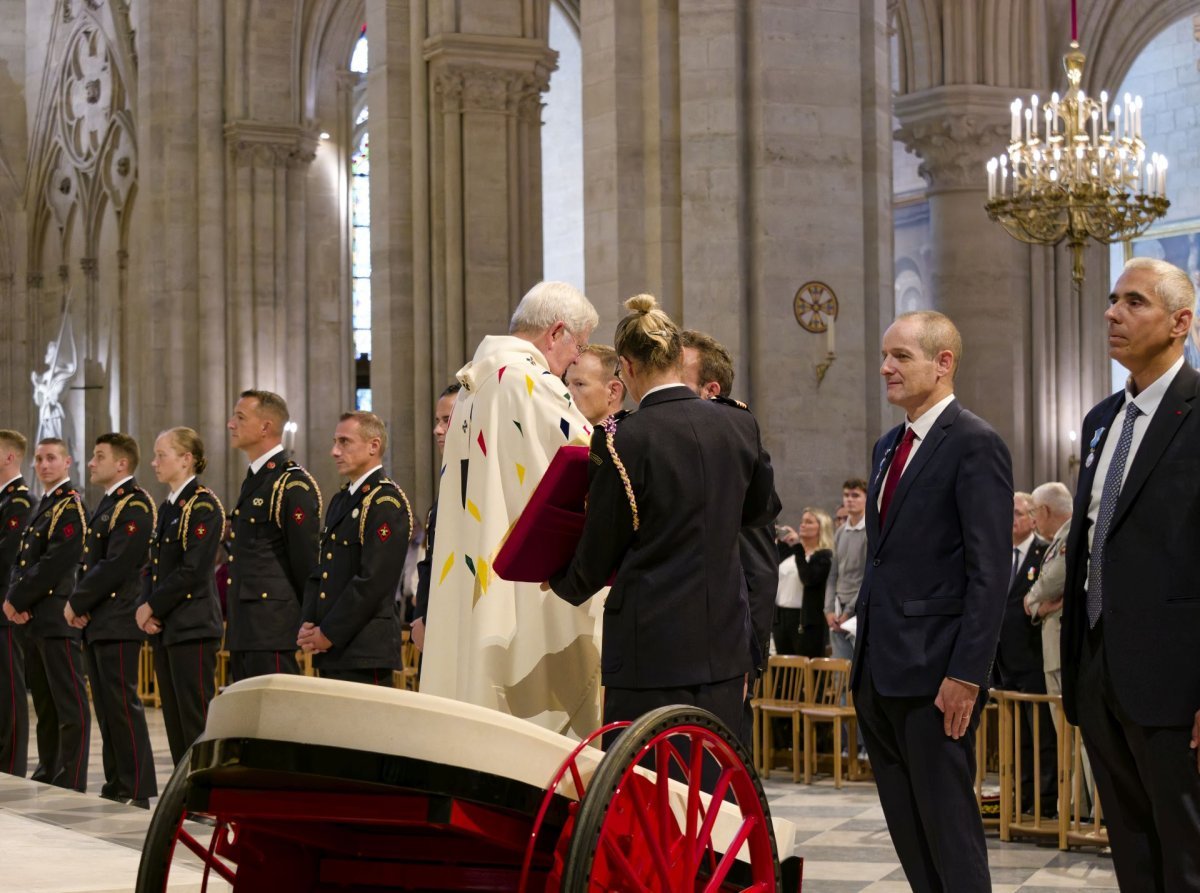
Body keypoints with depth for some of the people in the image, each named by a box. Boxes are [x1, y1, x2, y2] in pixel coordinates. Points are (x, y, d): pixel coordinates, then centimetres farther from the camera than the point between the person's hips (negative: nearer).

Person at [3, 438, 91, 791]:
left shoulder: (71, 506, -9)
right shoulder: (42, 506, 20)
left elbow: (55, 564, -17)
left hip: (58, 618, -9)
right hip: (34, 620, 9)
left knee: (70, 706, -7)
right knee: (45, 705, 14)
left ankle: (72, 786, -6)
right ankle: (48, 778, 20)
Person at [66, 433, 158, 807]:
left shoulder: (134, 505, -12)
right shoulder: (107, 503, 19)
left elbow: (116, 565, -19)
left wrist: (77, 602, -12)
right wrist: (80, 604, 3)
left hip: (118, 622, -10)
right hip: (96, 622, 10)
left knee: (123, 707, -9)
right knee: (107, 707, 12)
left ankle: (138, 793, -6)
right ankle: (116, 787, 18)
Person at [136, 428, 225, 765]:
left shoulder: (203, 504, -10)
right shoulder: (167, 507, 16)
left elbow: (193, 570, -17)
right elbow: (154, 564, 16)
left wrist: (153, 606, -12)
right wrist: (145, 607, 0)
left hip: (193, 626, -9)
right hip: (165, 627, 9)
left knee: (196, 718, -8)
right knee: (174, 718, 9)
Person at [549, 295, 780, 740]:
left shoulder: (624, 440, -11)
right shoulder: (738, 425, 3)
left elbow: (597, 554, -1)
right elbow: (762, 507, 22)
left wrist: (559, 582, 19)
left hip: (652, 647, -5)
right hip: (723, 645, 5)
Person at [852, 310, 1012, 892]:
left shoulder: (974, 444, -10)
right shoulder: (888, 447, 17)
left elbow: (990, 572, -15)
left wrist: (966, 674, -19)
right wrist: (864, 657, 16)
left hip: (935, 671, -8)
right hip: (880, 670, 8)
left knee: (948, 827, -2)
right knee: (907, 829, 11)